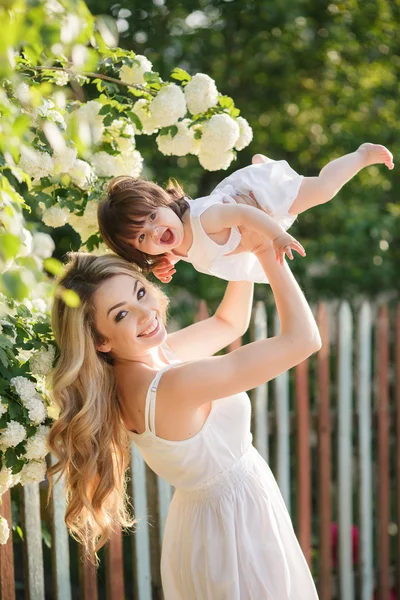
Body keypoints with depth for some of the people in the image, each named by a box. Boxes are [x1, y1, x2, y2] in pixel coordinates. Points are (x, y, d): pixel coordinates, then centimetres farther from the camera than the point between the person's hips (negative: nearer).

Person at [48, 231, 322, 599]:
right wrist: (269, 255, -22)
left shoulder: (154, 355, -7)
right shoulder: (173, 386, -34)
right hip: (236, 535, -9)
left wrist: (244, 253, -1)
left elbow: (229, 323, 11)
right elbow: (301, 339, -31)